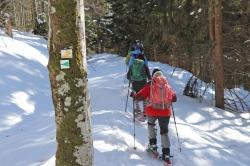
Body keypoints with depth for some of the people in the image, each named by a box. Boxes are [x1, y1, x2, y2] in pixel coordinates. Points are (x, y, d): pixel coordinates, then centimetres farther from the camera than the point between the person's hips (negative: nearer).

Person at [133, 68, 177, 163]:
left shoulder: (150, 85, -3)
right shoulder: (168, 86, 8)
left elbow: (140, 96, -2)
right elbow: (174, 98, 15)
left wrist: (134, 95, 18)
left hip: (152, 111, -2)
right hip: (165, 112, 2)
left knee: (151, 124, 29)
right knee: (164, 131, 13)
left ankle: (153, 145, 21)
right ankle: (166, 154, 5)